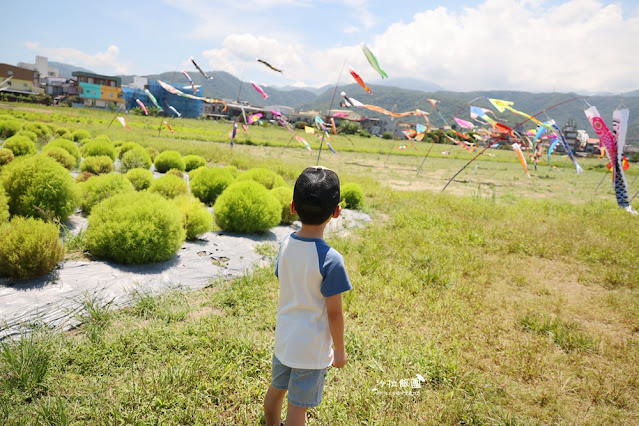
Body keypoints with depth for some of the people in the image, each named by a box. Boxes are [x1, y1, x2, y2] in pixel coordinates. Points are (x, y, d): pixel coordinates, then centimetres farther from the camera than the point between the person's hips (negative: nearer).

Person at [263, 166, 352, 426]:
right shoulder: (330, 259, -27)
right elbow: (334, 312, -19)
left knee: (276, 388, 27)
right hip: (312, 349, -6)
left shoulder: (286, 245, -8)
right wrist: (340, 350, -4)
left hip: (283, 339, 7)